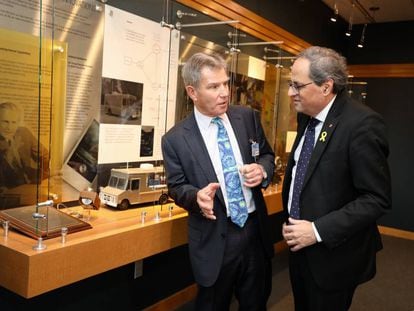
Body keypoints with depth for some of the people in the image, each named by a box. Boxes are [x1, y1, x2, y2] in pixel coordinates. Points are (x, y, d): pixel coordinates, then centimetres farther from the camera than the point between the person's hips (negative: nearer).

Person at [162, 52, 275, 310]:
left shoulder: (248, 117, -2)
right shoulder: (175, 139, -12)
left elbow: (267, 155, 10)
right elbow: (176, 187, -2)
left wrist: (262, 169, -13)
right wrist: (197, 196, -24)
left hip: (256, 230, 4)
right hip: (214, 240, -3)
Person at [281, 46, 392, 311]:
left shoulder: (362, 123, -22)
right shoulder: (307, 116, 3)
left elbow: (377, 198, -22)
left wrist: (318, 231, -24)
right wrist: (291, 221, 7)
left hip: (333, 253, -7)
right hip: (300, 245, 7)